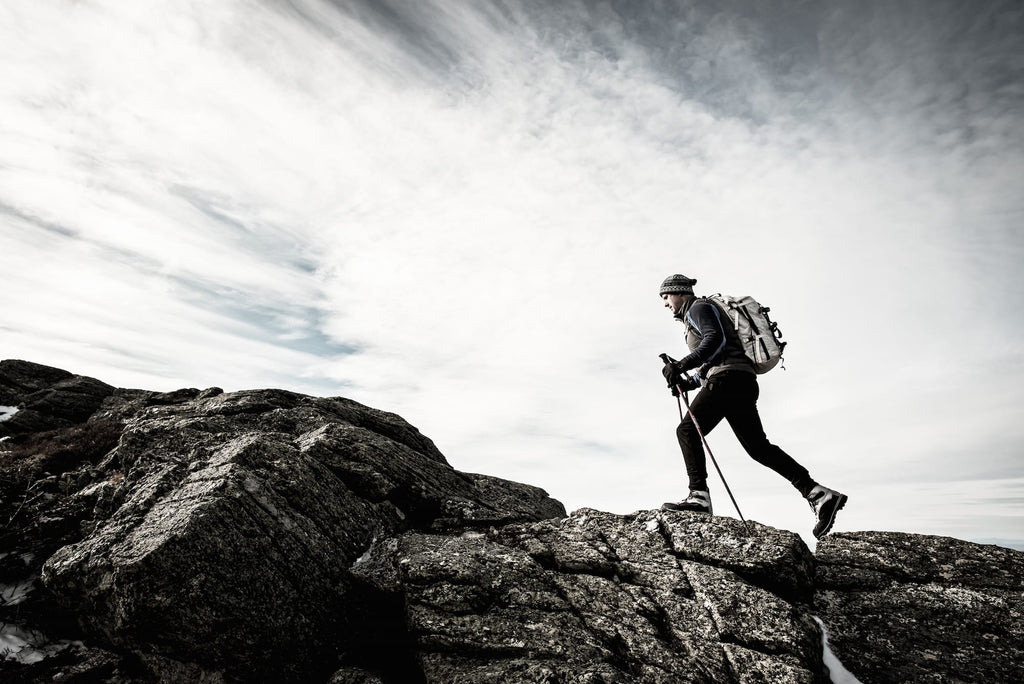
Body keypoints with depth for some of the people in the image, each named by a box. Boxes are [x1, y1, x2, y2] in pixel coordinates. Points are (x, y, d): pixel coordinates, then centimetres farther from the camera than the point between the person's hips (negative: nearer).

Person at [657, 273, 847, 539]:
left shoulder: (699, 307, 4)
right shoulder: (695, 316, 32)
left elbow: (716, 339, -16)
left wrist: (682, 365, -21)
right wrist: (688, 382, 18)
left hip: (729, 378, -10)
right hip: (742, 384, 10)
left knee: (687, 430, -11)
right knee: (757, 445, 4)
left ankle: (699, 495, -19)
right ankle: (818, 494, 0)